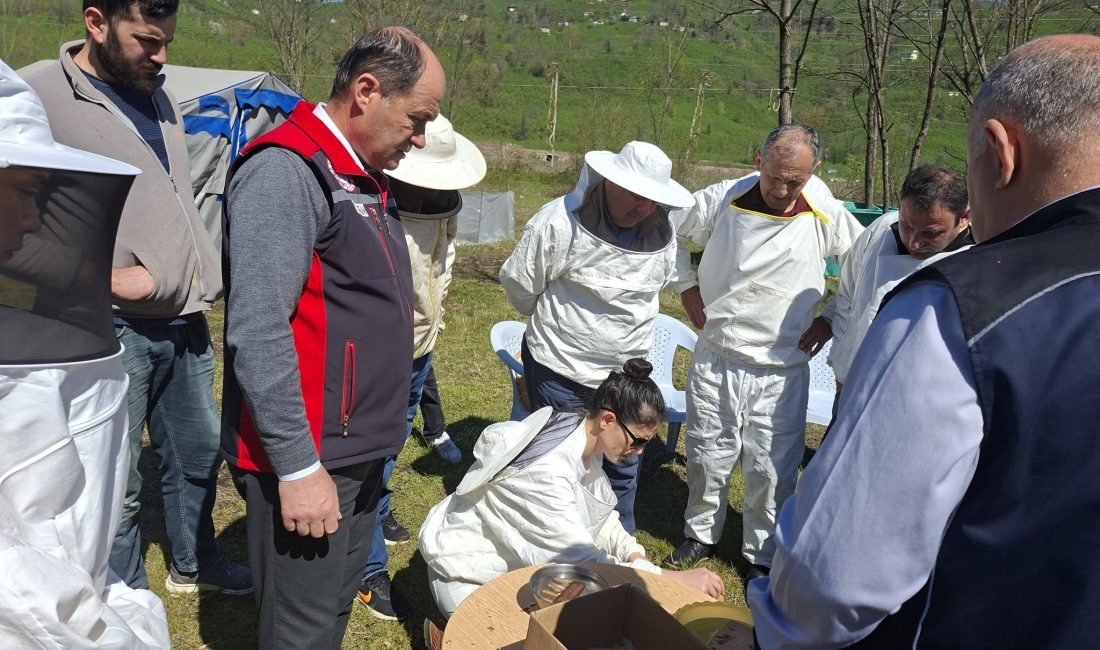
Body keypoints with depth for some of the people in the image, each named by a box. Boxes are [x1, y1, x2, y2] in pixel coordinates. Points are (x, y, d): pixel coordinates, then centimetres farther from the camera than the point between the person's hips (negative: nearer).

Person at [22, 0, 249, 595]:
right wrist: (105, 276, -18)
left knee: (198, 455, 20)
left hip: (185, 324, 7)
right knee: (117, 484, 3)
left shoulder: (158, 100, 14)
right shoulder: (40, 97, -10)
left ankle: (194, 564, 41)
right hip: (112, 330, -7)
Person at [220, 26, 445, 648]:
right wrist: (297, 466, -21)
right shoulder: (285, 173, -18)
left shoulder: (365, 178, 12)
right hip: (307, 459, -9)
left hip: (360, 450, 9)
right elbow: (257, 333, -23)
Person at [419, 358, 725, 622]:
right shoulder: (544, 472, -35)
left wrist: (634, 554, -13)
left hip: (520, 558, 8)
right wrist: (672, 579, -28)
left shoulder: (583, 436, -10)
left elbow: (599, 512, 3)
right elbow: (585, 563, -31)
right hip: (471, 575, -8)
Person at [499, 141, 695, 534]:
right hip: (560, 369, -4)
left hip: (627, 370, 5)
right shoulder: (559, 221, -20)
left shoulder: (661, 233, -5)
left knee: (624, 467, 16)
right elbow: (520, 284, -8)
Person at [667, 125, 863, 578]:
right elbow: (668, 230, 10)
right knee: (707, 455, 13)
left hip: (782, 368, -1)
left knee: (772, 469, 6)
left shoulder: (828, 217, -6)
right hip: (715, 358, 1)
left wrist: (831, 318, 2)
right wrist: (687, 289, 5)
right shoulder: (722, 199, -6)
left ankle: (763, 554, 27)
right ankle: (701, 534, 36)